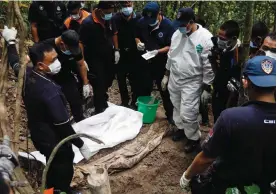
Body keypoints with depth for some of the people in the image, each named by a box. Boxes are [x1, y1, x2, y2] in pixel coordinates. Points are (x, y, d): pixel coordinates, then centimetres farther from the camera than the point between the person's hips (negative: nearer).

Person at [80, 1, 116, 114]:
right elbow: (81, 43, -17)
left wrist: (116, 49, 9)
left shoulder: (109, 19, -6)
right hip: (95, 58, -6)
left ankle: (102, 99, 47)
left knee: (109, 79, 19)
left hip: (108, 56, 6)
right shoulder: (87, 23, -21)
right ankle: (100, 110, 12)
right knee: (99, 83, -3)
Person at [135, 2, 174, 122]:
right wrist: (139, 43, -13)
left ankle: (170, 114, 23)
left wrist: (158, 51, -29)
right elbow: (137, 36, 9)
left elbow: (171, 46, -14)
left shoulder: (168, 25, -17)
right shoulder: (141, 22, -7)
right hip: (145, 61, 3)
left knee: (164, 89, 8)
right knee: (144, 88, 16)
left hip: (161, 63, -3)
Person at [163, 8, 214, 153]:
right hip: (174, 79, 6)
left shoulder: (205, 37, -19)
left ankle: (194, 138, 19)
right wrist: (166, 75, 17)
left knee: (187, 114, -5)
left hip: (192, 83, -6)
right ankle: (181, 128, 45)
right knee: (177, 108, 21)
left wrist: (207, 89, -13)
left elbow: (209, 66, -15)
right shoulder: (177, 33, 1)